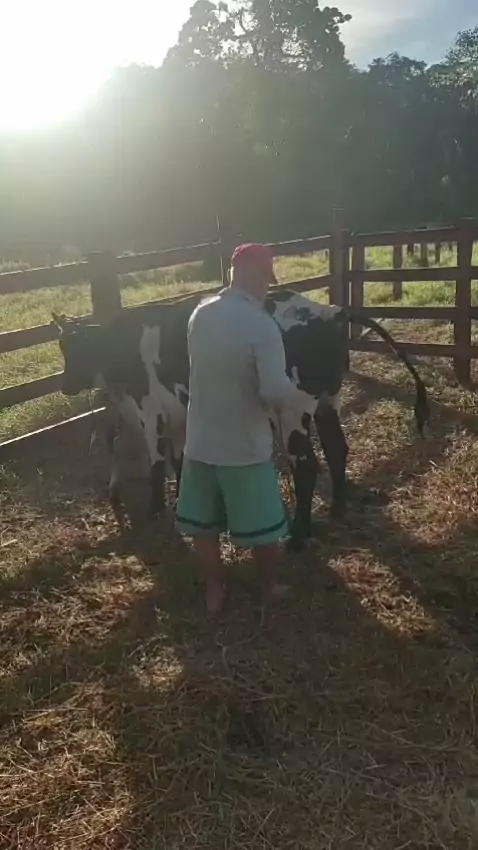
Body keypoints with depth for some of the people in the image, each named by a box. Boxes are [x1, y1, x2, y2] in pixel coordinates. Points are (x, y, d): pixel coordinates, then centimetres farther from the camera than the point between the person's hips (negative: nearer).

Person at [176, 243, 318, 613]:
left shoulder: (200, 315, -1)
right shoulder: (262, 325, -20)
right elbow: (276, 391, -27)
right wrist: (310, 404, -10)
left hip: (200, 442, 5)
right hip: (246, 446, -5)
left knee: (203, 524, 18)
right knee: (262, 526, 15)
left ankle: (215, 591, 33)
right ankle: (274, 588, 34)